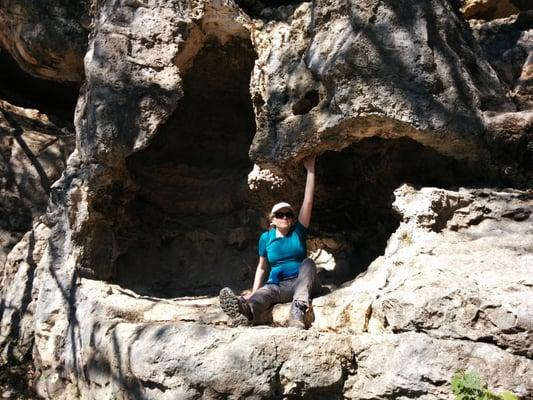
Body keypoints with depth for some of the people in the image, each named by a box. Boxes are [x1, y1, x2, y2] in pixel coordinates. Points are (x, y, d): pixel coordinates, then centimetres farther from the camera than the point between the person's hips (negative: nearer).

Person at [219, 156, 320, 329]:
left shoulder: (298, 232, 6)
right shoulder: (266, 238, 10)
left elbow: (308, 201, -3)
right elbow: (261, 267, 15)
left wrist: (310, 169, -7)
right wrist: (253, 292, 2)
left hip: (301, 283, 1)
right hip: (277, 285, 0)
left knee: (308, 263, -31)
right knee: (263, 294, -35)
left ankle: (298, 310, -52)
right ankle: (245, 310, -74)